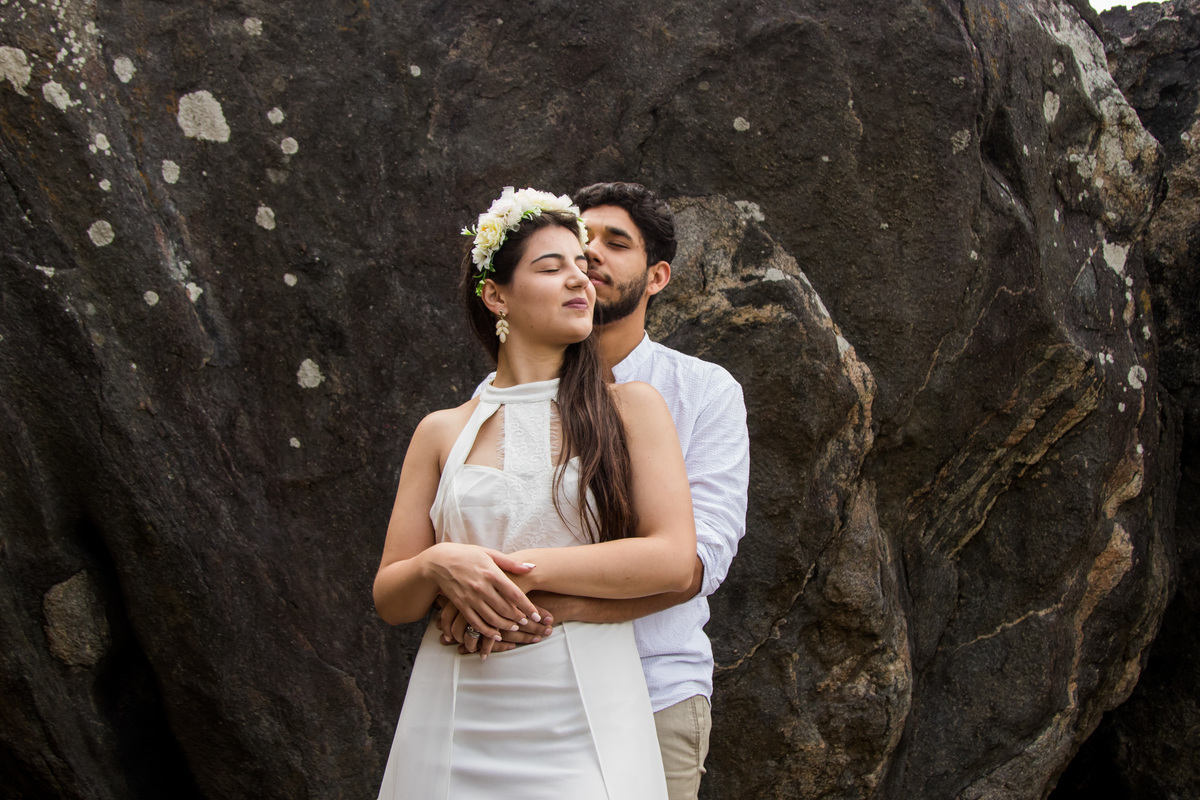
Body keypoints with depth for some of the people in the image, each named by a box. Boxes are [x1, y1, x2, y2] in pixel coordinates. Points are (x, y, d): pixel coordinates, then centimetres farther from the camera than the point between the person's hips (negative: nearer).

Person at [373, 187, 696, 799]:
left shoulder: (631, 408, 2)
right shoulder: (442, 432, 7)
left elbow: (674, 560, -10)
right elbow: (389, 600, 7)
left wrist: (520, 568, -13)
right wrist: (439, 565, -15)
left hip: (582, 722, -1)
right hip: (456, 725, 2)